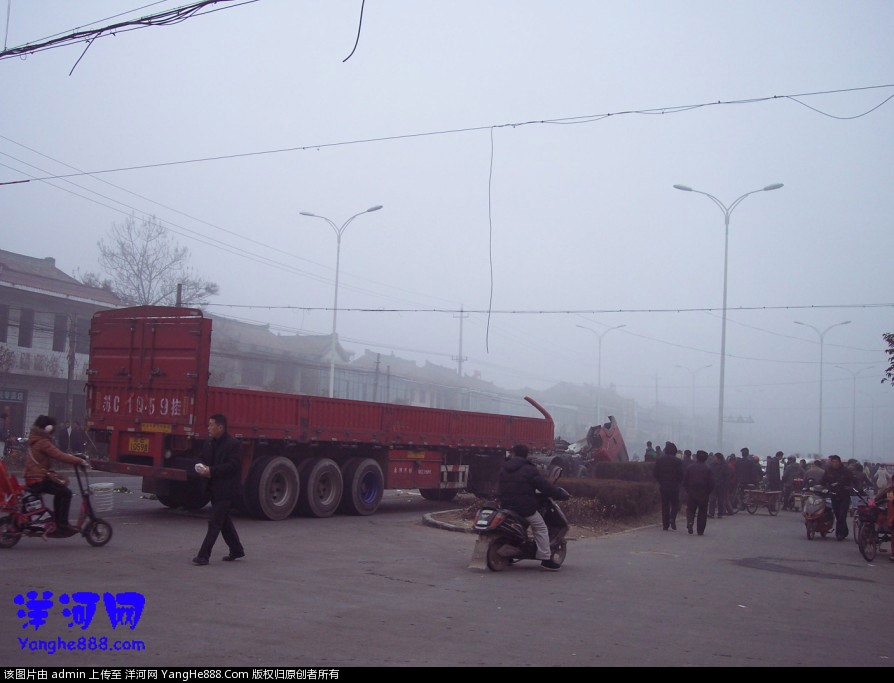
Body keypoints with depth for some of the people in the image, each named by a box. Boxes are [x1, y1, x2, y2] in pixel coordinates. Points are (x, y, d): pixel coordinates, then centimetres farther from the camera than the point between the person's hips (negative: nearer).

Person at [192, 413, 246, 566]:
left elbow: (234, 465, -20)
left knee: (214, 523, -8)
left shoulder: (233, 445, -13)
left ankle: (203, 555, -6)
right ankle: (236, 550, 30)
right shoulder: (209, 444, 10)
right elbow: (204, 461, 19)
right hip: (215, 489, 8)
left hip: (226, 489, -8)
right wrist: (203, 470, -4)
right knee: (224, 521, 17)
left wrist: (212, 471, -23)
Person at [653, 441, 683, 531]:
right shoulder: (678, 461, -8)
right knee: (675, 504, 10)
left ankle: (665, 524, 7)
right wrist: (678, 483, 8)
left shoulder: (659, 460, 1)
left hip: (663, 486, 2)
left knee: (664, 505, 8)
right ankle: (672, 518, -13)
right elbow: (681, 475, -10)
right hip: (674, 487, -2)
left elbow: (654, 473, 2)